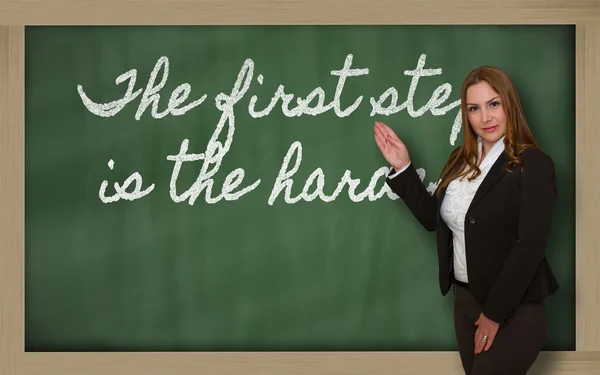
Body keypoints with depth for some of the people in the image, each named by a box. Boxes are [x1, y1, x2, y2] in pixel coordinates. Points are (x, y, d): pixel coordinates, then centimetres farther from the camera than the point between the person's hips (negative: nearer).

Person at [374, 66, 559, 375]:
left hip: (514, 308, -6)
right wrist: (402, 168, 2)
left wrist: (494, 313, -17)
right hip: (465, 299, 7)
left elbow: (529, 247, -18)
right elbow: (432, 217, 11)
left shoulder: (534, 164, -14)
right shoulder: (460, 160, 7)